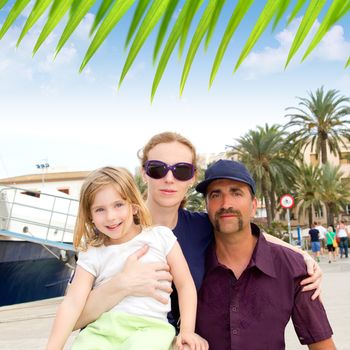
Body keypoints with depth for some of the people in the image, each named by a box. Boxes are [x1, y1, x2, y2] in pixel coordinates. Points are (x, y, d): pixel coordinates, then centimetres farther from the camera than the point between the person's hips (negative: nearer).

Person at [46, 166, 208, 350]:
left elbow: (185, 285, 6)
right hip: (101, 329, 2)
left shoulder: (160, 236, 5)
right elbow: (73, 302, 0)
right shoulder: (92, 255, 8)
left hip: (150, 326, -2)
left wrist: (187, 330, -2)